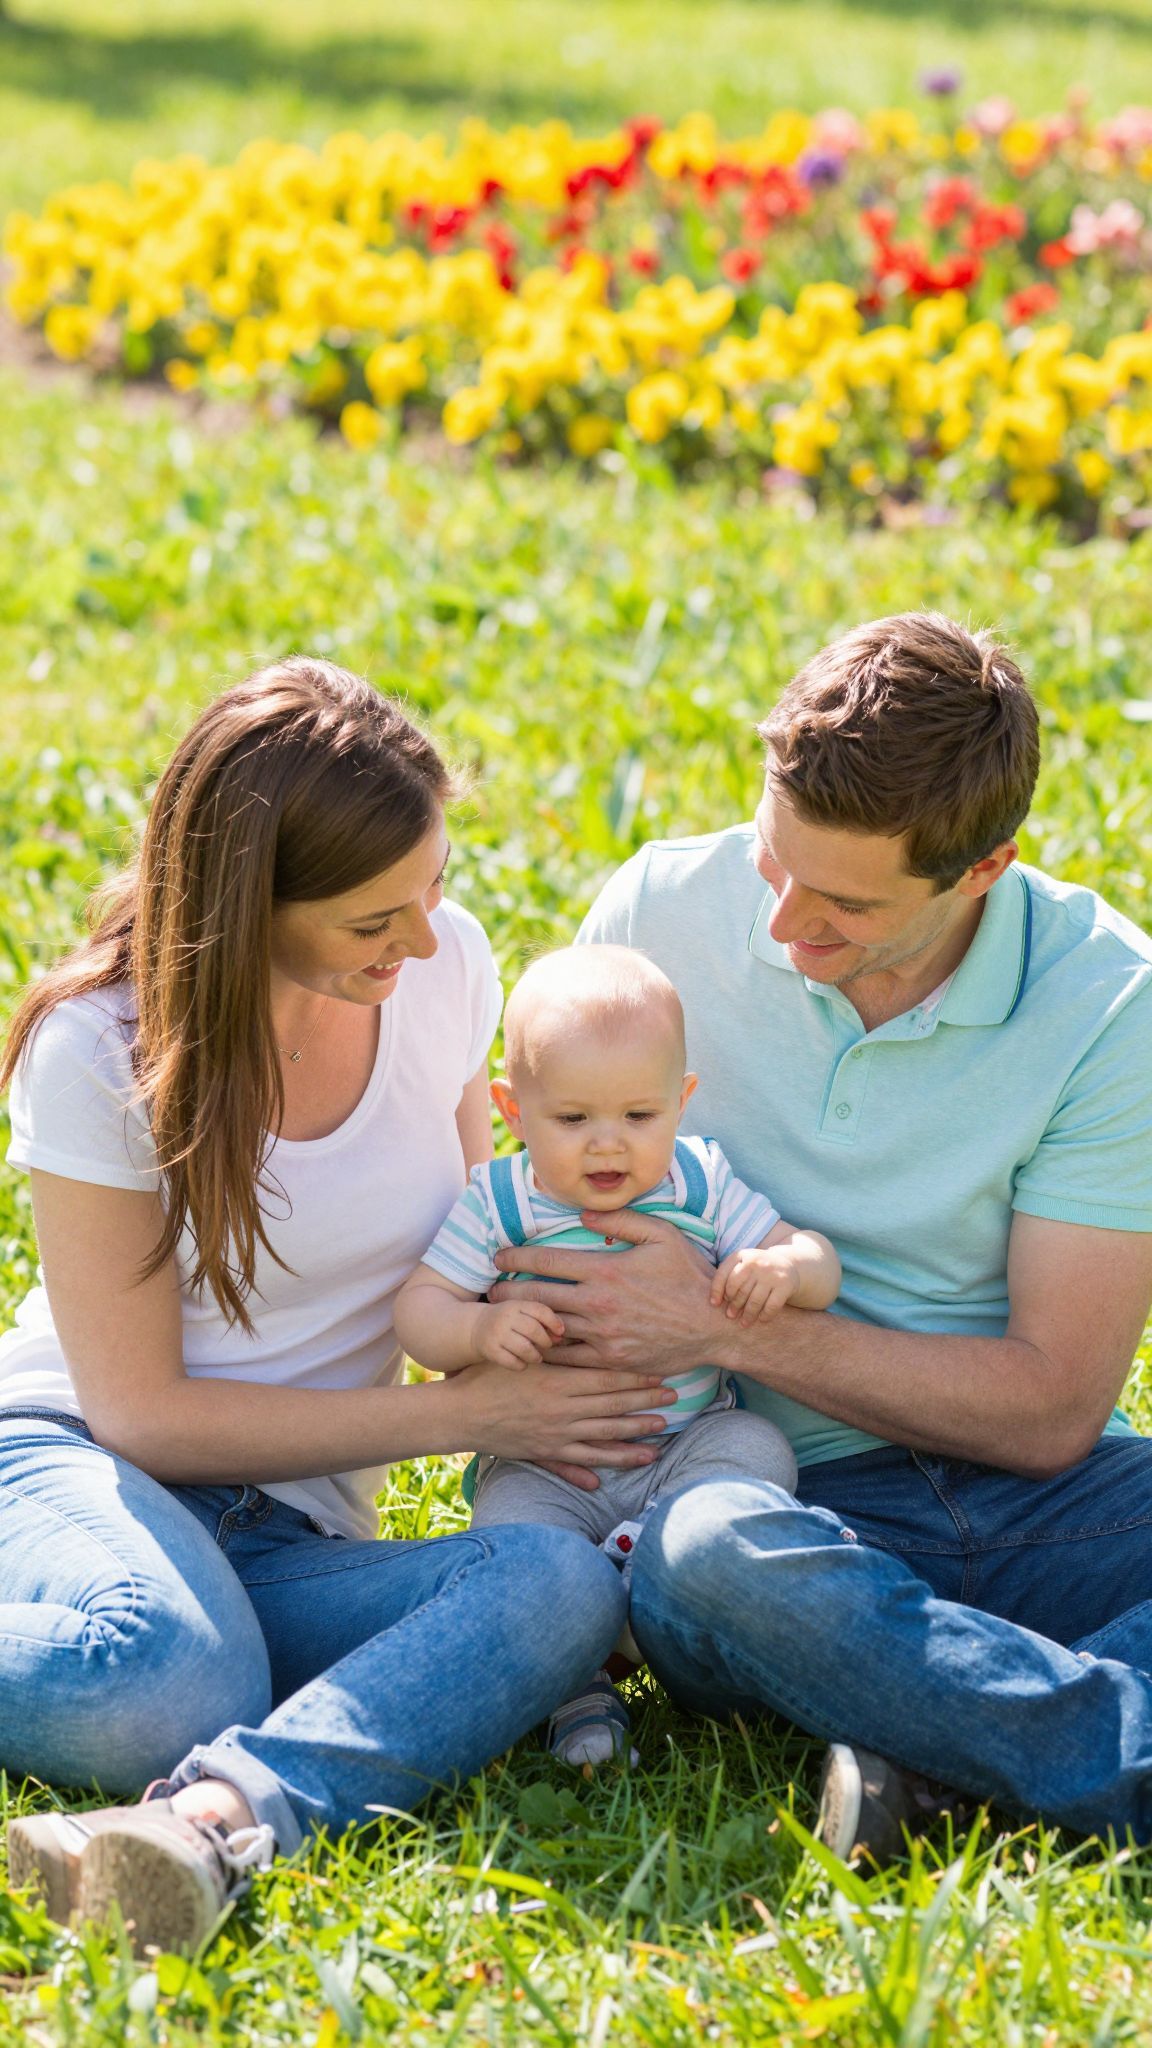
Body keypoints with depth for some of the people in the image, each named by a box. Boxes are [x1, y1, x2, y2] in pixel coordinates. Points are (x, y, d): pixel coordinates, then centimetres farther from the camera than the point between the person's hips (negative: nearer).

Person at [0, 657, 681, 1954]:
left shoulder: (444, 969, 1)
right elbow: (140, 1410, -13)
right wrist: (464, 1415, -16)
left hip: (292, 1536, 5)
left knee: (563, 1590, -31)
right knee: (167, 1686, -42)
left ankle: (216, 1817, -48)